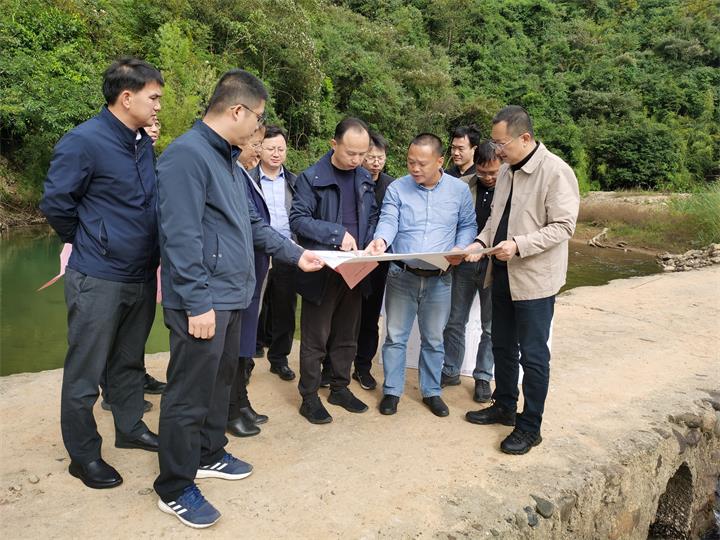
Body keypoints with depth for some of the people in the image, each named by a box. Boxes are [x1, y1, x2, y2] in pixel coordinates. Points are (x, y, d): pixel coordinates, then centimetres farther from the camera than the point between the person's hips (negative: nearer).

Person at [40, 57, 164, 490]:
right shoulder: (84, 141, -15)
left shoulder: (144, 143, 8)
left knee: (129, 362, 21)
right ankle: (84, 455, 21)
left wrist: (147, 249, 12)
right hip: (99, 279, -7)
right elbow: (56, 204, -10)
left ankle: (131, 427, 38)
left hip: (142, 275, 7)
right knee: (85, 373, 6)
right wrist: (91, 244, 1)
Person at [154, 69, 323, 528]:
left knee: (221, 380, 21)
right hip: (203, 302, -10)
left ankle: (210, 455, 39)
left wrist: (295, 254, 19)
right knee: (190, 395, 2)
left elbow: (252, 223, 20)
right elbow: (181, 236, -22)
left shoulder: (228, 158, 15)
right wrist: (198, 303, -22)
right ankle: (175, 489, 18)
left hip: (231, 296, 10)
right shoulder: (187, 154, -17)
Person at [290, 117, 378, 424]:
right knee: (315, 339, 5)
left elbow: (372, 216, 14)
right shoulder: (312, 177, -9)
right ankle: (309, 398, 18)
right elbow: (298, 219, -14)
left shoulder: (364, 178, 8)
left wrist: (373, 242, -5)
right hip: (322, 271, -5)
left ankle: (340, 388, 31)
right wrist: (337, 233, -22)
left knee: (347, 336, 16)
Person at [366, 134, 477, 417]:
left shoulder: (459, 189, 1)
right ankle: (392, 390, 23)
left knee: (433, 339, 13)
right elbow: (388, 221, -13)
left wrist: (460, 248, -11)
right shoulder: (397, 188, -3)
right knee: (396, 336, 8)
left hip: (439, 278, 1)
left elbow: (468, 225, 9)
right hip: (401, 275, -1)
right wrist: (380, 240, -35)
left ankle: (431, 391, 29)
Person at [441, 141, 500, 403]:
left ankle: (483, 377, 26)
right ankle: (450, 371, 28)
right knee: (454, 321, 12)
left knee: (490, 327, 10)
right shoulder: (462, 186, 0)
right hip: (464, 263, 2)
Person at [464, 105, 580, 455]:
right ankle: (504, 407, 37)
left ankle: (529, 427, 17)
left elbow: (563, 226, -18)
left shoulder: (556, 172, -16)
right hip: (503, 273, 8)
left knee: (532, 355, 3)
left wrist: (519, 245, -27)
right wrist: (482, 242, -2)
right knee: (502, 346, 19)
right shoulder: (506, 170, 8)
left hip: (534, 278, -8)